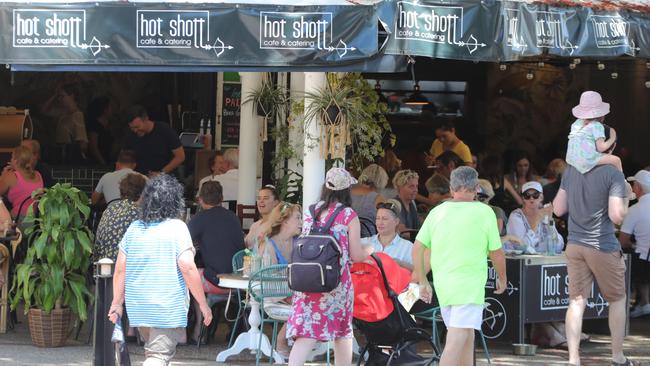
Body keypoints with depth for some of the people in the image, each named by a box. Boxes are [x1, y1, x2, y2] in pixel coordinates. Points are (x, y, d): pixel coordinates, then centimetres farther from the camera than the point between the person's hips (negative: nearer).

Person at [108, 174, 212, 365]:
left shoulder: (134, 228, 5)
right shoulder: (177, 228, -9)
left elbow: (120, 269, 5)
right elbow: (187, 268, -15)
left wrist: (117, 303, 14)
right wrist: (203, 304, -8)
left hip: (138, 309, 6)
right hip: (168, 310, -6)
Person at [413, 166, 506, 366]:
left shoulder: (437, 212, 7)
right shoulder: (484, 212, -4)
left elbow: (418, 248, 4)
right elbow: (497, 253, 0)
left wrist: (423, 282, 13)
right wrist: (502, 278, 17)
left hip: (442, 284, 6)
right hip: (469, 286, -6)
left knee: (467, 337, 20)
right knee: (457, 341, -13)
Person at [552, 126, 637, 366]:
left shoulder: (571, 170, 6)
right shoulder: (613, 174, -11)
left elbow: (558, 209, 10)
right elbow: (617, 216, -18)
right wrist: (626, 196, 0)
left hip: (574, 245, 4)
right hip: (603, 247, -4)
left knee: (577, 302, 3)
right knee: (617, 300, 13)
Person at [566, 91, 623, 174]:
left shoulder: (576, 123, 15)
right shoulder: (597, 126, -5)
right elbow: (601, 147, -10)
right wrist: (612, 139, 5)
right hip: (587, 159, -8)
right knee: (616, 160, -2)